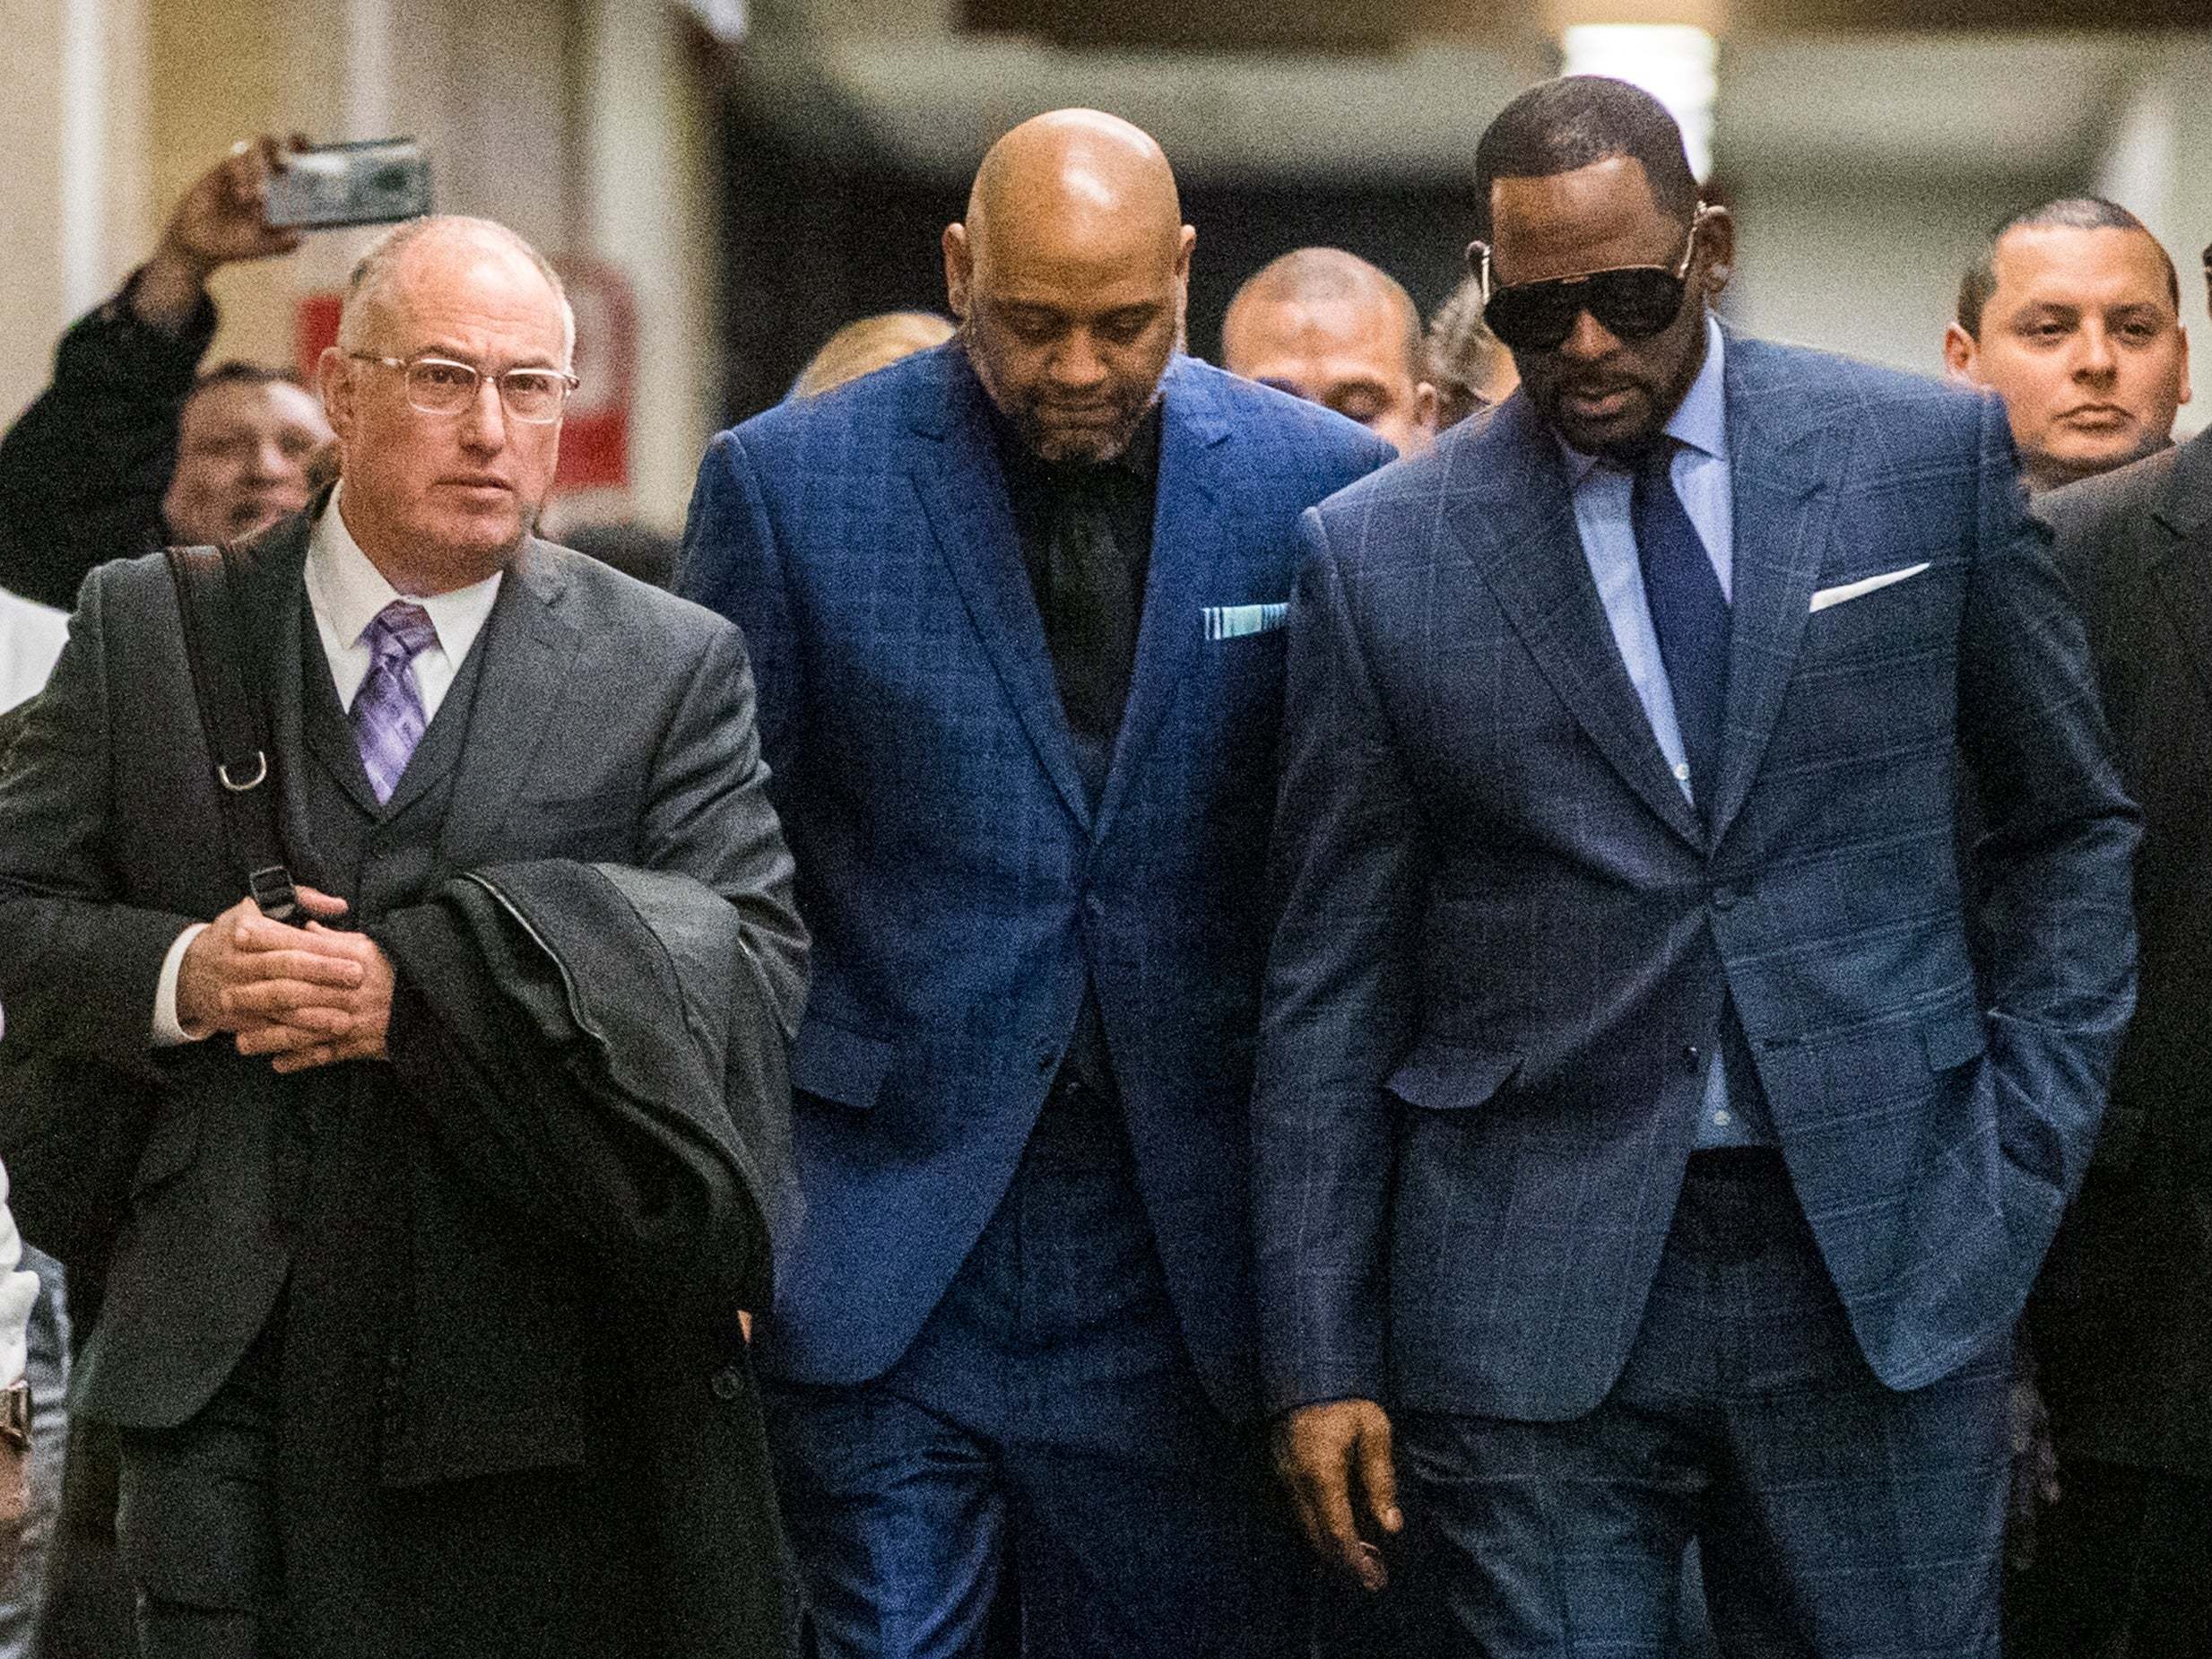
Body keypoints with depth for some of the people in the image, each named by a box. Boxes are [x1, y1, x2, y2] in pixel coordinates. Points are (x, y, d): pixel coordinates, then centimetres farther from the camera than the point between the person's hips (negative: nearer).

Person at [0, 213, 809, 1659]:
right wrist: (180, 973, -11)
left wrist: (422, 993, -15)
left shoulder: (675, 669, 5)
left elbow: (757, 963, -6)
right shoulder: (147, 632, 9)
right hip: (236, 1376, 1)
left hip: (559, 1395, 0)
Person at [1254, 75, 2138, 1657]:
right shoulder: (1378, 554, 2)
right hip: (1527, 1302, -1)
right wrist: (1322, 1359, 2)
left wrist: (2023, 1158, 4)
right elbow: (1332, 982, 4)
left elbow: (2072, 823, 12)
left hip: (1889, 1277, 1)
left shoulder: (1934, 456, 4)